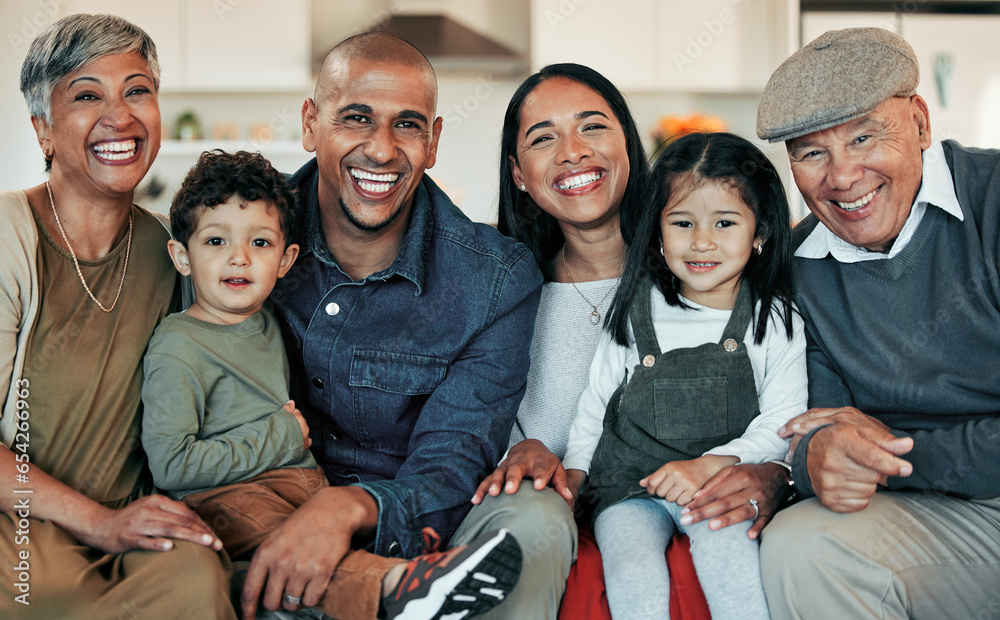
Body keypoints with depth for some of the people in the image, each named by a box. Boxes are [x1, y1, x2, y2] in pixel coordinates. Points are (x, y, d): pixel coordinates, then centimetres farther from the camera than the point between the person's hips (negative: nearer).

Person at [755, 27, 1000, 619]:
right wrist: (815, 456, -20)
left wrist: (905, 453, -13)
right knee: (796, 548, -24)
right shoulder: (799, 268, 5)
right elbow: (814, 421, 4)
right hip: (941, 514, 4)